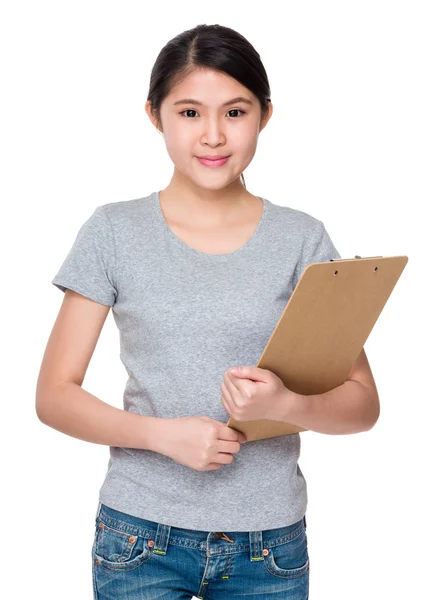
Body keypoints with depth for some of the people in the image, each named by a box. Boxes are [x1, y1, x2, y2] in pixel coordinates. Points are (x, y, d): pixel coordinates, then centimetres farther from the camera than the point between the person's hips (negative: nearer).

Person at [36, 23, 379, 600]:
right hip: (142, 539, -1)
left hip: (270, 546, 1)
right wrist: (163, 432, -18)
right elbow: (55, 395, -3)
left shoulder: (302, 239, -2)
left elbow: (362, 404, -1)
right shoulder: (114, 232, -3)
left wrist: (284, 403, -22)